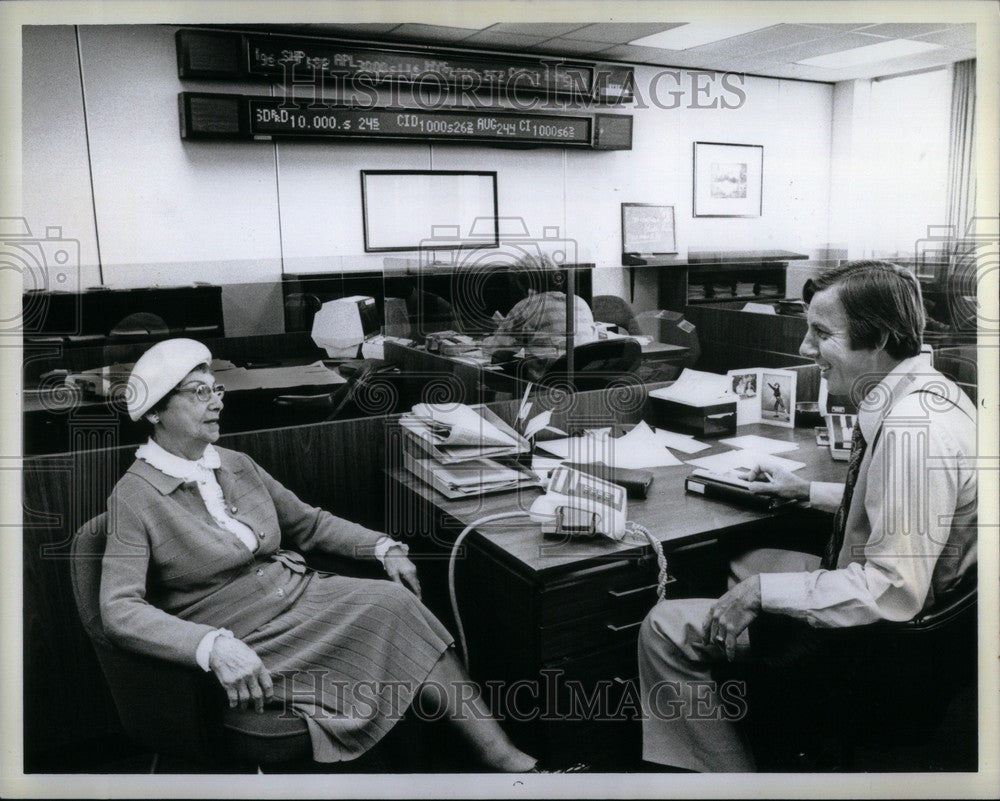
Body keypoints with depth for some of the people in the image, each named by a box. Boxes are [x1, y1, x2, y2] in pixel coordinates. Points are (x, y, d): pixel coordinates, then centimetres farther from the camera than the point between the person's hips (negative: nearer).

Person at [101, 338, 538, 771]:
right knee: (390, 610, -21)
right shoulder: (134, 498, -11)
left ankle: (499, 753, -12)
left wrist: (383, 546, 3)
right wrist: (214, 647, -35)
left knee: (397, 602, -17)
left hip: (299, 591, 6)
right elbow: (120, 611, -21)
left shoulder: (237, 465, 8)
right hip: (245, 641, -6)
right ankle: (499, 756, -9)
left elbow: (308, 522, 16)